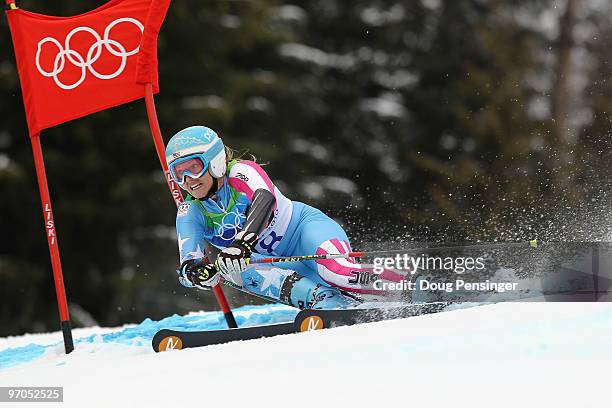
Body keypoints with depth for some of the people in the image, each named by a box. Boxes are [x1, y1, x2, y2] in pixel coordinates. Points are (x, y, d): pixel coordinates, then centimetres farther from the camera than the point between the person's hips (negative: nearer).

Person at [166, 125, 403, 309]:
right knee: (241, 272, -30)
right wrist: (196, 272, -39)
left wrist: (243, 241, -55)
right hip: (278, 263, 5)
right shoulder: (190, 214, -3)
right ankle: (332, 303, -41)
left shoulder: (241, 172, -16)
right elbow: (188, 265, -13)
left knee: (334, 271, -36)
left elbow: (264, 198, -38)